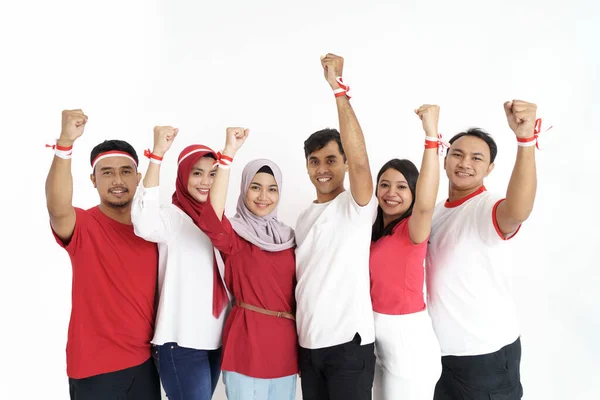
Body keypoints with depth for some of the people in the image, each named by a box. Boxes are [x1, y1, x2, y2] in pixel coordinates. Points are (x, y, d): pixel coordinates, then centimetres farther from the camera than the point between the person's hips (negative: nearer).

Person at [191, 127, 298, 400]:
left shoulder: (288, 237, 7)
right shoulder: (235, 235, -8)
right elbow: (211, 219, -32)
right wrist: (229, 152, -35)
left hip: (286, 345, 5)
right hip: (247, 343, -5)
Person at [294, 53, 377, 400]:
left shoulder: (357, 206, -8)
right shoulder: (304, 217, 12)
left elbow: (360, 160, -27)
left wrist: (339, 88, -29)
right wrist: (299, 334, 9)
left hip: (349, 342, -6)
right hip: (309, 344, 6)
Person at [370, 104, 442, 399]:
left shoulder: (412, 229, -16)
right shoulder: (374, 230, 7)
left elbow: (425, 205, -39)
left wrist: (431, 135, -47)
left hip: (407, 334, -7)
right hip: (377, 332, 7)